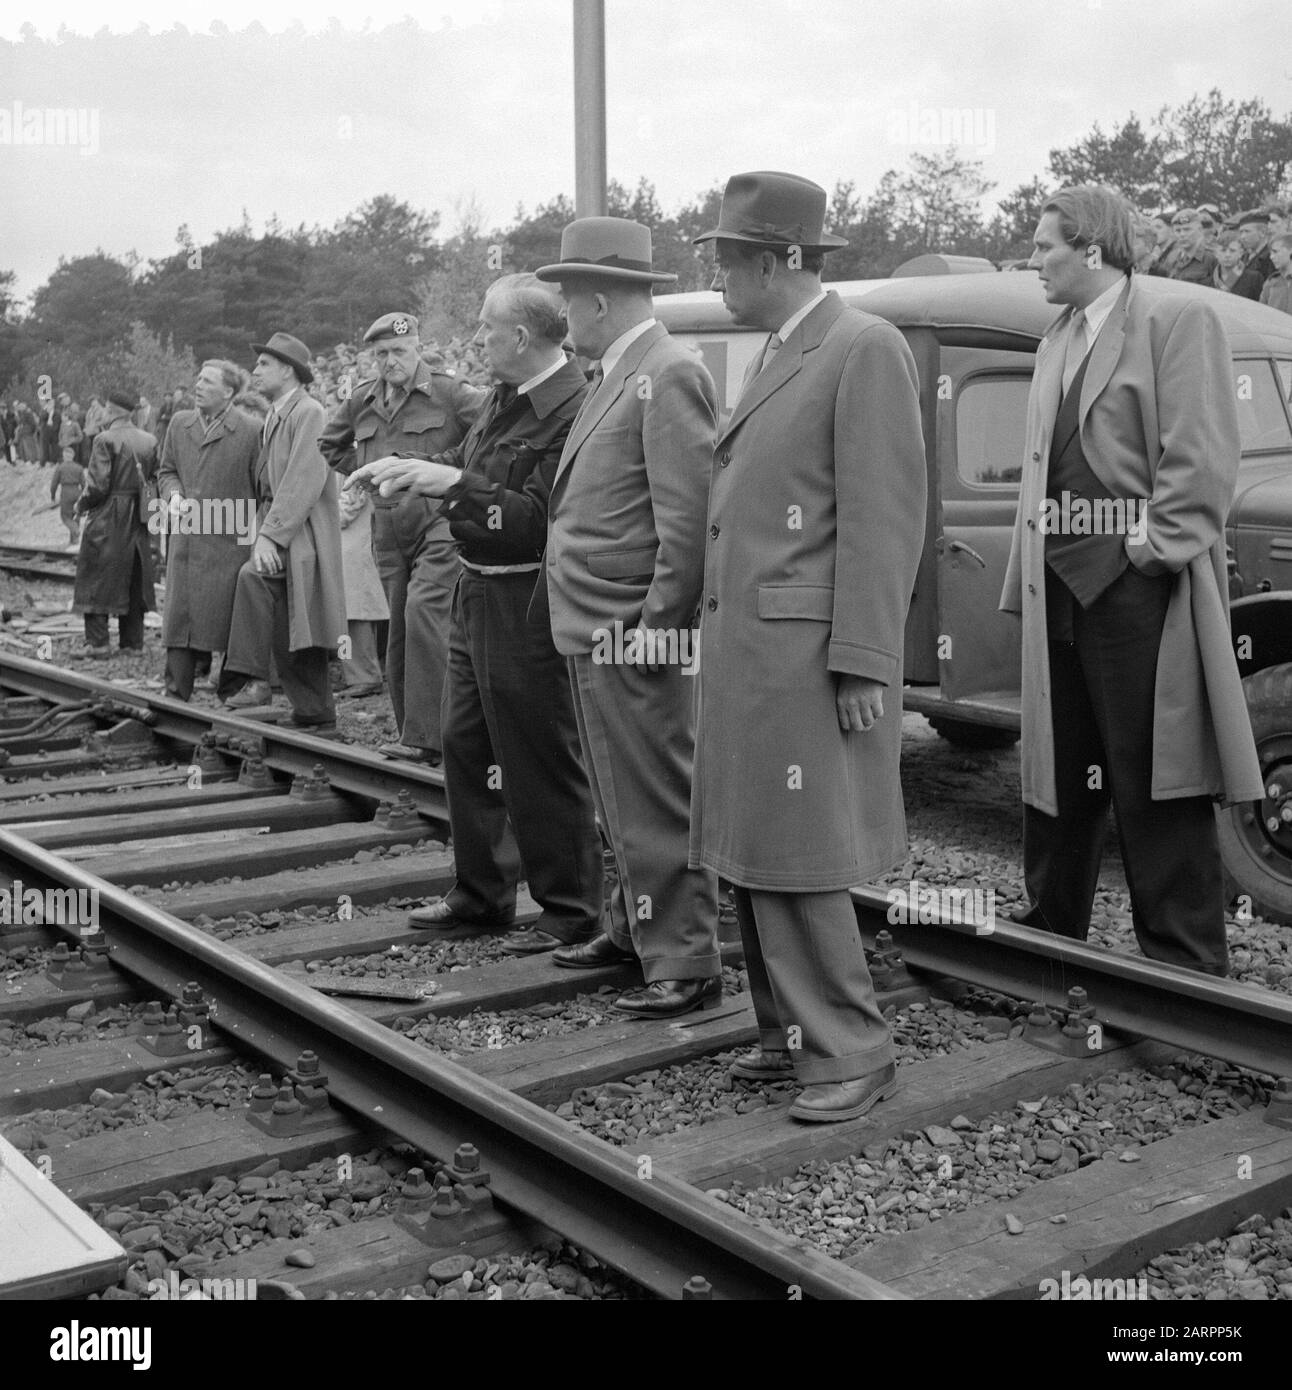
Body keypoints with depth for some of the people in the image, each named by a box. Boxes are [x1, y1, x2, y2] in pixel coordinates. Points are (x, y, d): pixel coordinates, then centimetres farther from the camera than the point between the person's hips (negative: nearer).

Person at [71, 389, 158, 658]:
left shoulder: (105, 439, -13)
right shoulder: (149, 441, 5)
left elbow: (99, 484, -17)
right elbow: (155, 480, 7)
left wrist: (81, 504, -1)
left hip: (108, 518, -6)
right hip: (137, 520, 6)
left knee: (97, 579, 0)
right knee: (134, 579, 12)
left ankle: (97, 642, -4)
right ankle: (133, 640, 16)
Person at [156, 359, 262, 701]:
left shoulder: (249, 430, -5)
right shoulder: (179, 423, 11)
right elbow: (167, 471, 21)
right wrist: (173, 495, -1)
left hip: (228, 543, -4)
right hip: (185, 538, 5)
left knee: (220, 619, -2)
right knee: (178, 616, 2)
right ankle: (175, 695, 7)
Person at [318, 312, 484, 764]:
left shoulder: (447, 391, -6)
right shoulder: (362, 399, 11)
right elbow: (330, 445, 28)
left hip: (439, 520, -6)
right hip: (388, 527, 6)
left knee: (423, 611, -22)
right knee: (398, 629, 9)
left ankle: (426, 736, -22)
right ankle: (411, 733, 18)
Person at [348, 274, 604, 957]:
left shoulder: (574, 410, -20)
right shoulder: (505, 396, 9)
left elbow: (540, 517, -25)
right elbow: (467, 458, 22)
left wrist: (457, 484, -24)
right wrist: (412, 468, 8)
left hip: (526, 609, -10)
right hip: (477, 593, 10)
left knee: (541, 764, 0)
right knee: (464, 746, 18)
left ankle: (569, 910, 15)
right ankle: (480, 891, 32)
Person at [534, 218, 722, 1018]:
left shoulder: (668, 377, -14)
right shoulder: (619, 377, 16)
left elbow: (689, 515, -19)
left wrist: (658, 623, -20)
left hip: (635, 636, -10)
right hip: (595, 631, 10)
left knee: (656, 803, -3)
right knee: (621, 800, 19)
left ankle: (688, 965, 6)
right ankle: (635, 929, 32)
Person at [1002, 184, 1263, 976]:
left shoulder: (1178, 321, -4)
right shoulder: (1056, 344, 19)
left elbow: (1202, 461, -13)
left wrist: (1155, 551, -17)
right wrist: (1029, 580, 12)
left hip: (1137, 587, -7)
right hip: (1061, 587, 8)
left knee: (1156, 789, -2)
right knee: (1056, 774, 15)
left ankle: (1187, 966, 8)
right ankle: (1048, 935, 28)